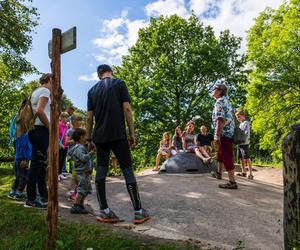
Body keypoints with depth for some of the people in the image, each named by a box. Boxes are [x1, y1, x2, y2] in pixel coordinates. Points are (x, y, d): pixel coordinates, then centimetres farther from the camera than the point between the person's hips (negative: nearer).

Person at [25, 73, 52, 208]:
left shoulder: (36, 91, 22)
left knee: (40, 163, 13)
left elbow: (36, 111, 19)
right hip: (41, 130, -10)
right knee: (37, 163, -7)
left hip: (35, 129, 10)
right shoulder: (45, 90, -6)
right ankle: (31, 199, -1)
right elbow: (39, 111, -21)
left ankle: (43, 195, 22)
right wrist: (50, 127, -13)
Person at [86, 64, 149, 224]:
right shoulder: (119, 84, 3)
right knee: (127, 169, -1)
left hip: (99, 136, 4)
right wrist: (132, 133, -2)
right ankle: (139, 212, 1)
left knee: (101, 170, 7)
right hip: (118, 134, -4)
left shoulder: (92, 90, 14)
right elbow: (127, 109, -6)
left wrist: (89, 139, 16)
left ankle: (104, 211, 8)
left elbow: (89, 117, 11)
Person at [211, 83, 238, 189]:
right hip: (228, 132, 11)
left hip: (224, 133, -11)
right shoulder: (226, 101, 19)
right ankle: (219, 173, 41)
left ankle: (232, 182, -10)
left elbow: (220, 120, -22)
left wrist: (217, 135, -25)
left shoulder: (220, 102, -12)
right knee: (221, 153, 24)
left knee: (227, 157, -10)